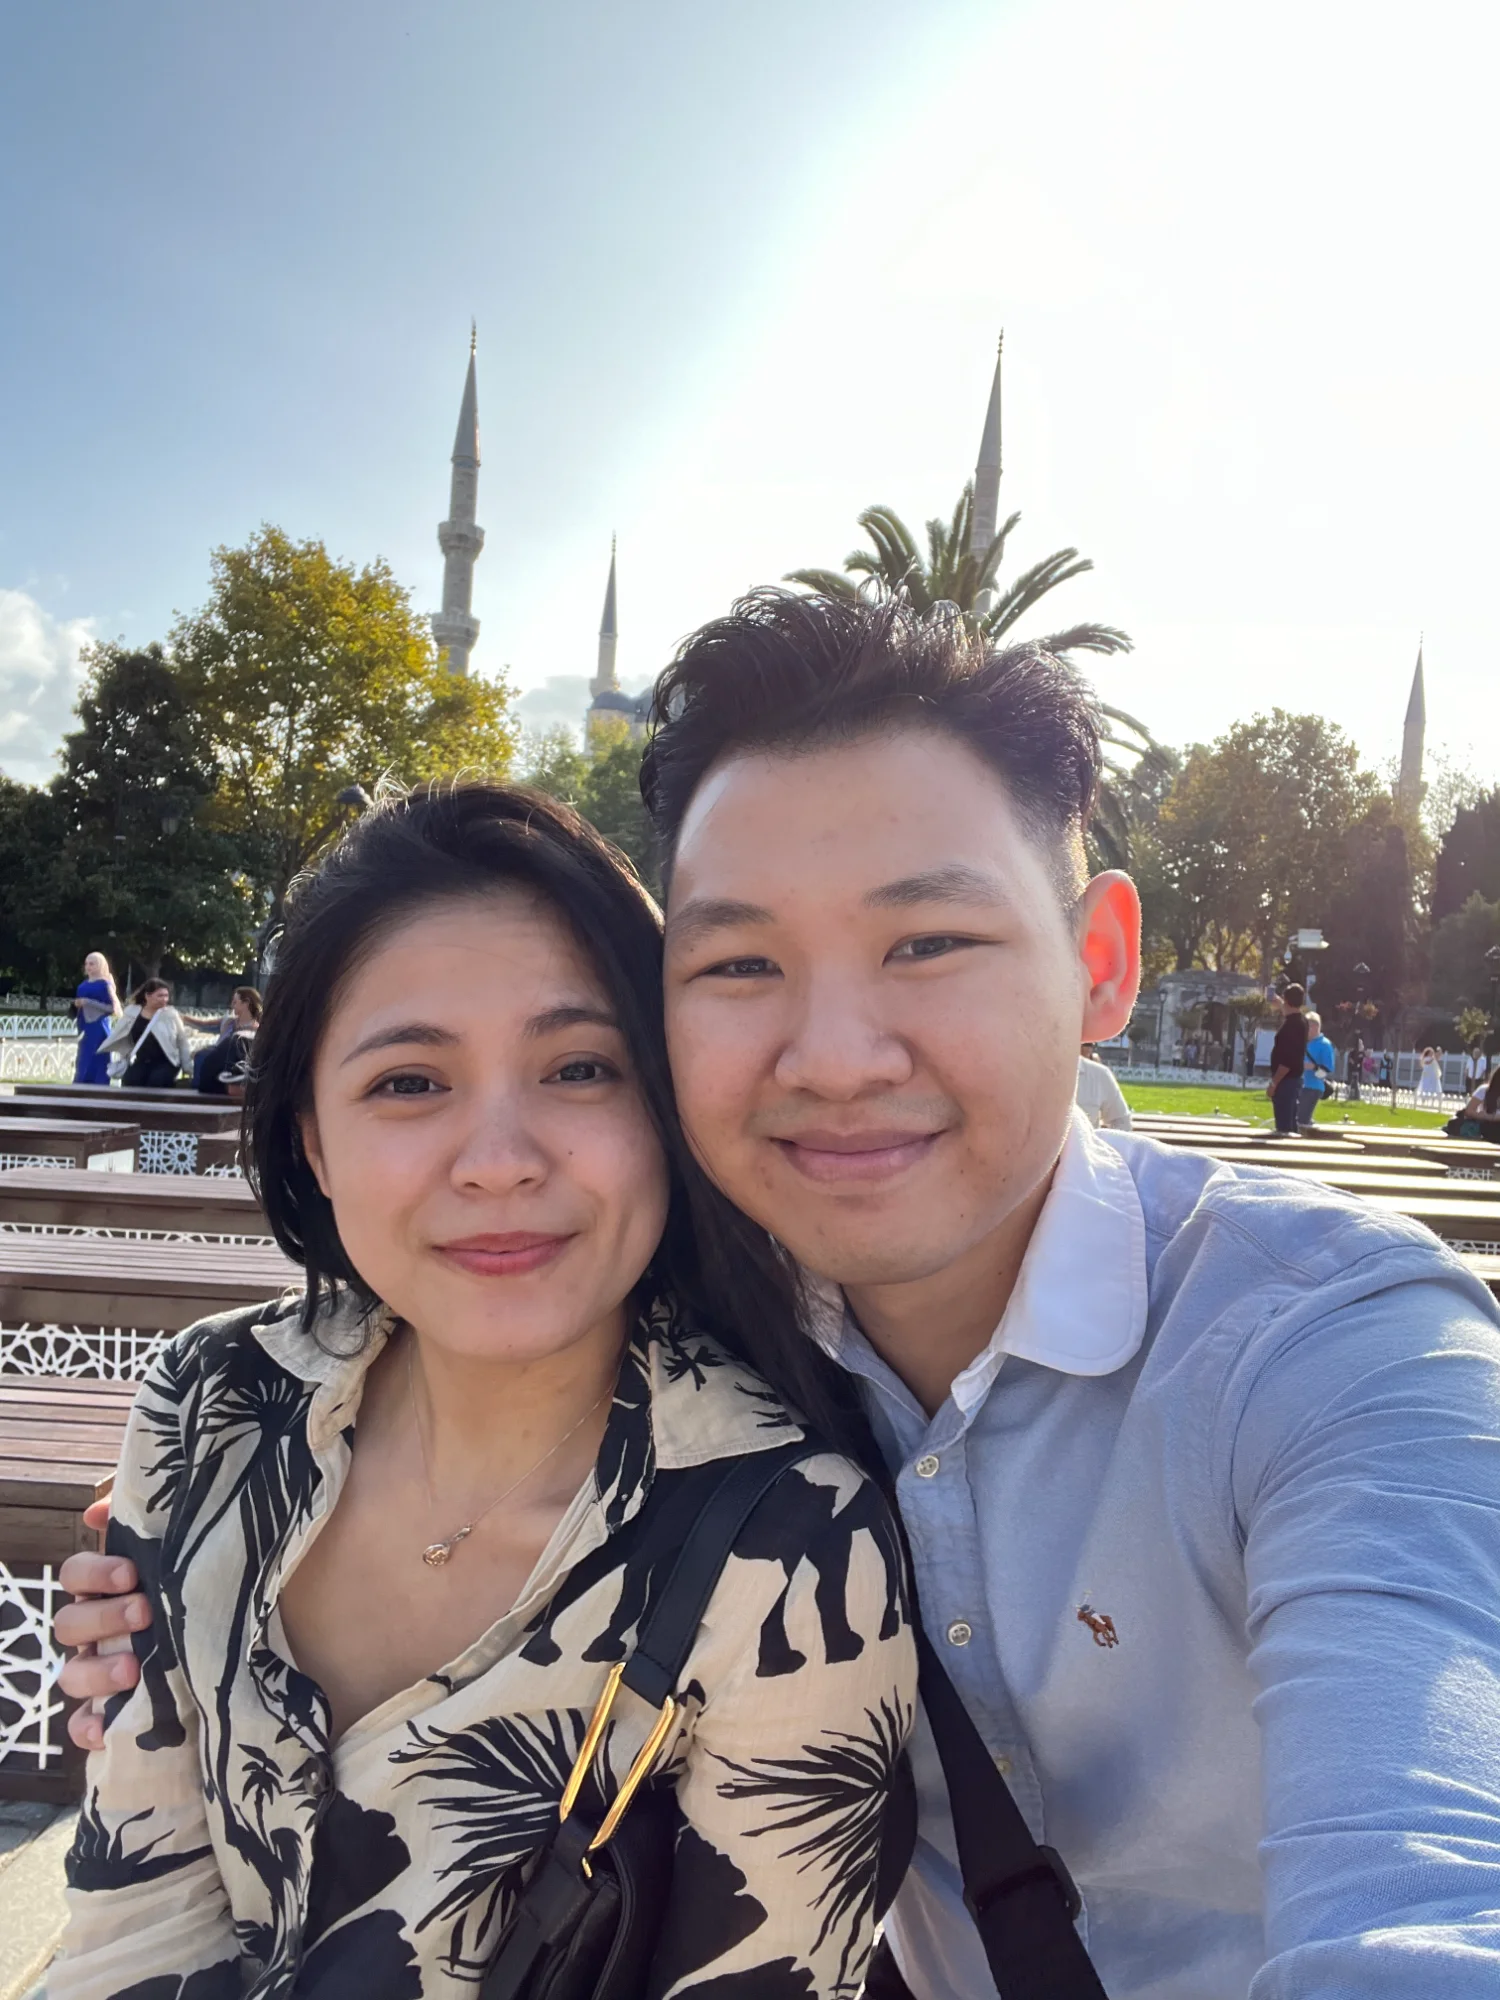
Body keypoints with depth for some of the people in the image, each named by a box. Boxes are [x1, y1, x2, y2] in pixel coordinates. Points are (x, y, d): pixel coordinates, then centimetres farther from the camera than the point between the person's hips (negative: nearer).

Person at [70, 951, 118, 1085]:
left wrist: (89, 1003, -17)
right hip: (84, 1029, 7)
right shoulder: (83, 984, 13)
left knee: (97, 1065, -9)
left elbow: (112, 1007, -14)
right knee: (83, 1064, 8)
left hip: (98, 1029, -7)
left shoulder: (104, 984, -7)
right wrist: (77, 1004, 1)